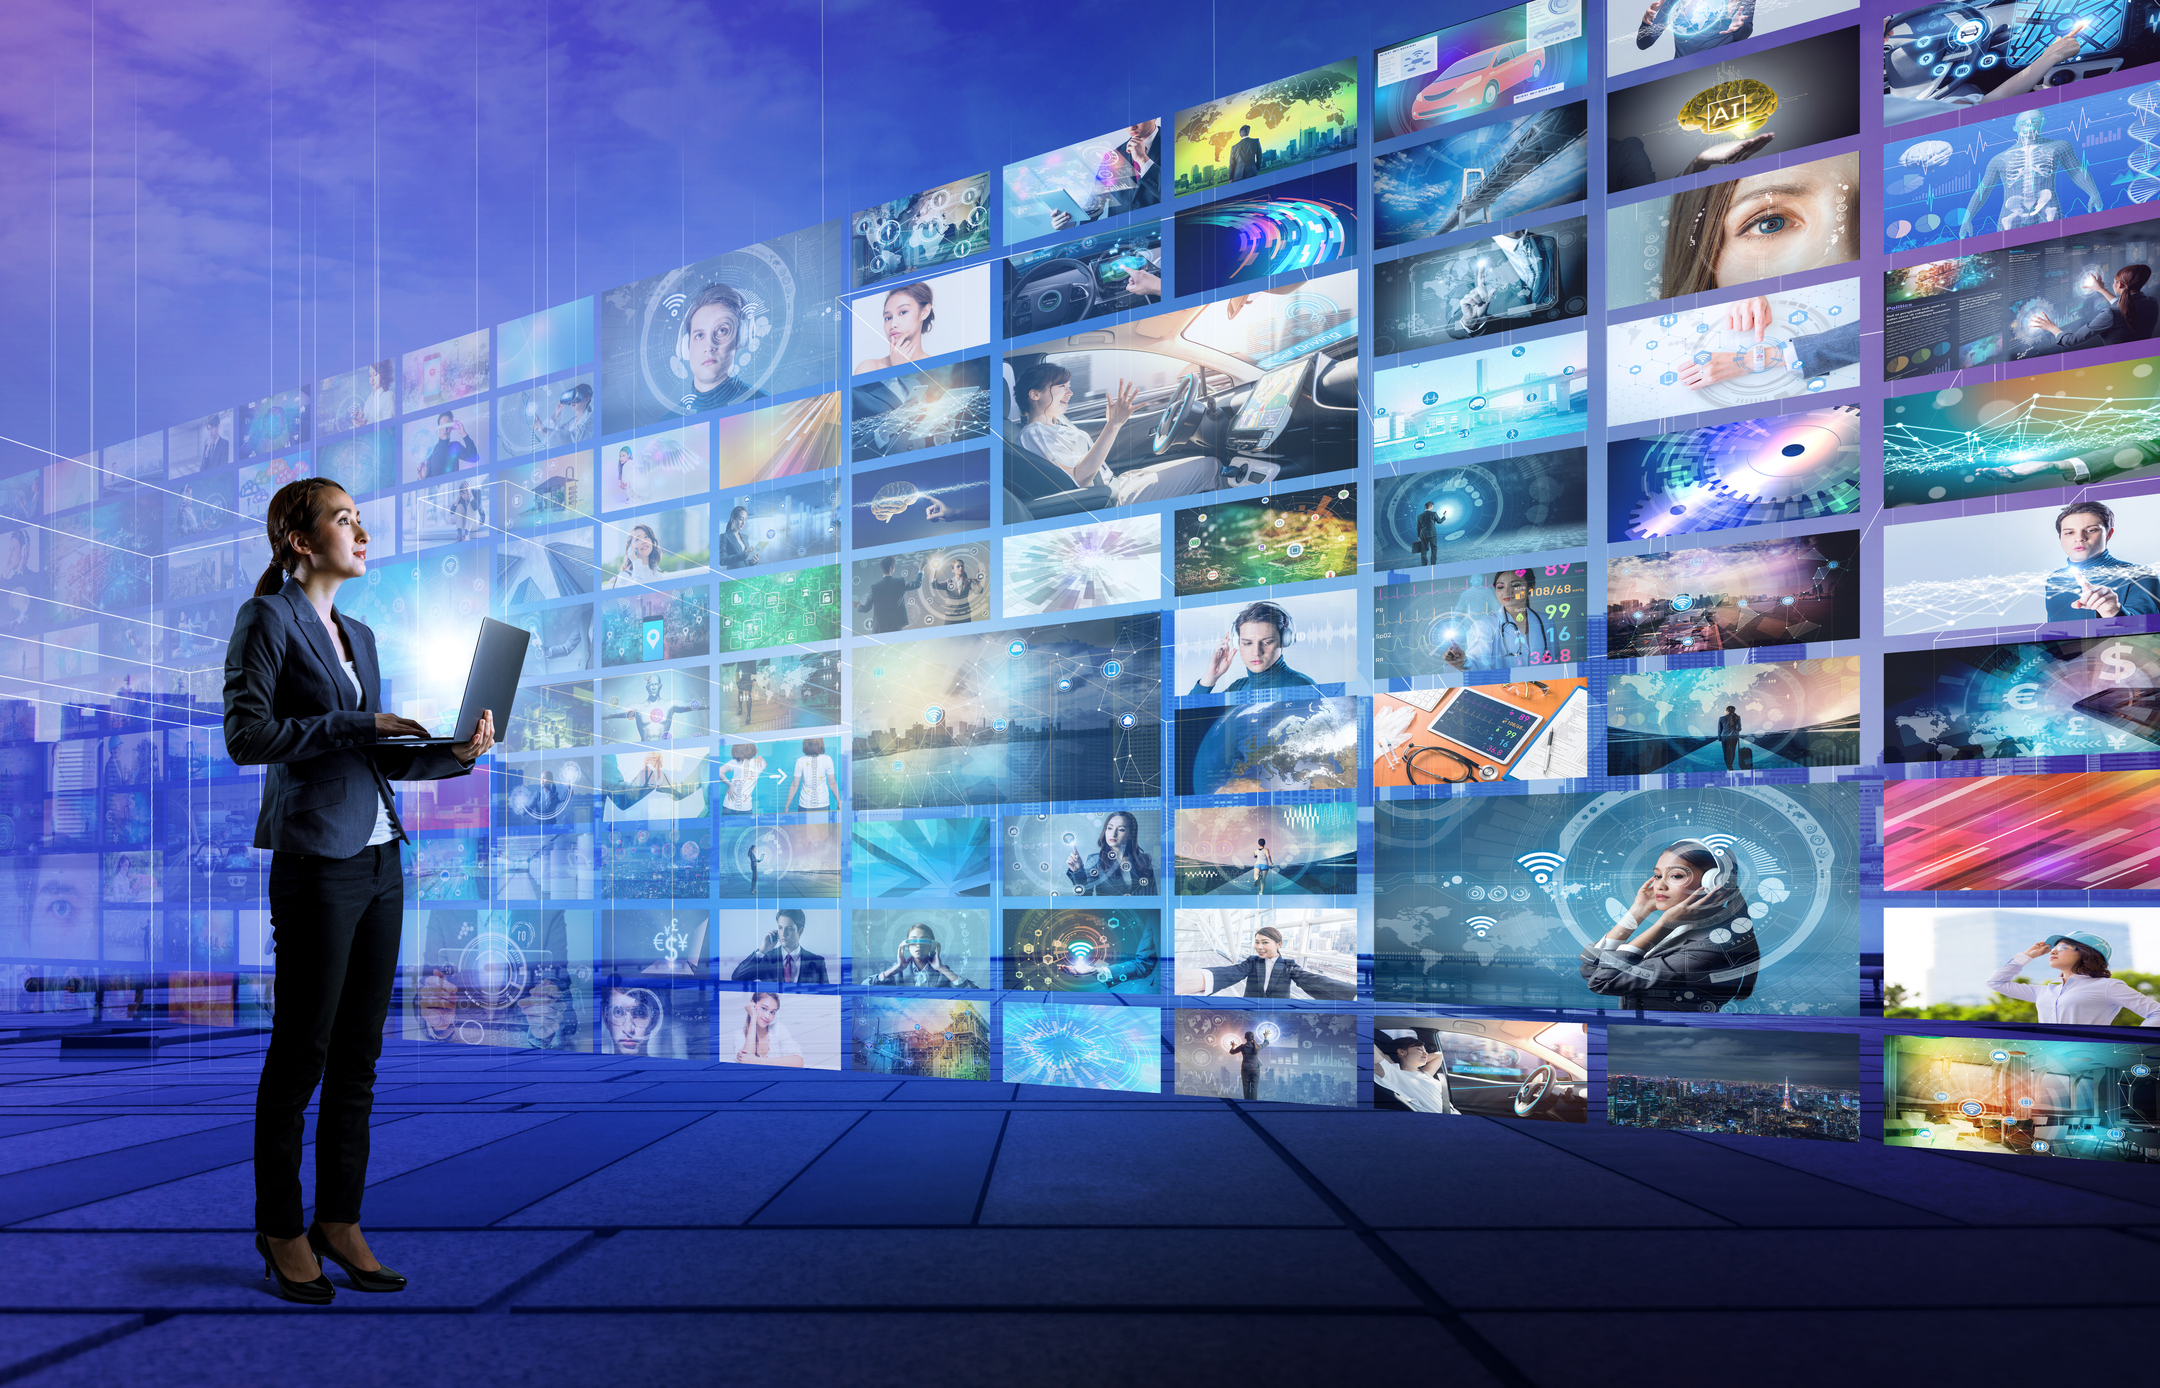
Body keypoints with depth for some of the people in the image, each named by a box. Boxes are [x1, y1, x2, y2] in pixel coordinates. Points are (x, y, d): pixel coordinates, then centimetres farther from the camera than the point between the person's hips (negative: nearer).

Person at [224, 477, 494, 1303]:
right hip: (315, 860, -7)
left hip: (379, 859, 7)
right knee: (301, 1051, 1)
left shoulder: (359, 636, 18)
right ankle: (281, 1230, 14)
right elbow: (246, 734, -14)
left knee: (360, 1051, 9)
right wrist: (360, 724, -16)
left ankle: (340, 1220, 18)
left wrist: (455, 752, 1)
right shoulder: (267, 618, -4)